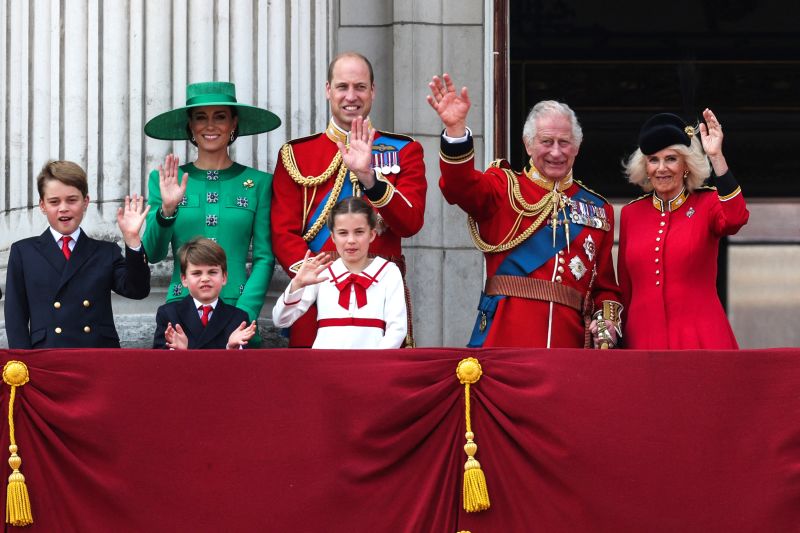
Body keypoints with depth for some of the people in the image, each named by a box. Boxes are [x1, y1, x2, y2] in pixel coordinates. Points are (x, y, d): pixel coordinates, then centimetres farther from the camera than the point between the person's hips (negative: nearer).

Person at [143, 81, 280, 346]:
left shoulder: (258, 183, 7)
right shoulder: (166, 180, 9)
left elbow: (265, 258, 3)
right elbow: (153, 254, 2)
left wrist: (243, 316, -9)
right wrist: (167, 210, -15)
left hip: (238, 308, 0)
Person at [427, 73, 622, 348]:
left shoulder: (598, 209, 18)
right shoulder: (505, 189, 9)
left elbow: (605, 284, 20)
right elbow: (460, 186, -13)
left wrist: (608, 321, -1)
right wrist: (455, 129, -29)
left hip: (569, 341, 3)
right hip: (505, 339, -3)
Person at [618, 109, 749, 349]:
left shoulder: (708, 204, 3)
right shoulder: (630, 214, 11)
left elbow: (735, 219, -21)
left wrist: (717, 157, -25)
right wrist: (619, 339, 13)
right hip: (643, 338, 3)